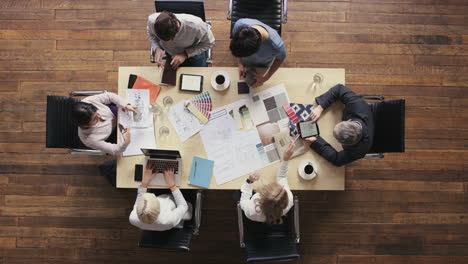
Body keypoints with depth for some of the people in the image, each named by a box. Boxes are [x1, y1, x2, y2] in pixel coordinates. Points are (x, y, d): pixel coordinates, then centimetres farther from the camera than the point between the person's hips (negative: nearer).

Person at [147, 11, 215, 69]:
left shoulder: (195, 25, -43)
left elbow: (209, 42, -24)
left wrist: (186, 54, -32)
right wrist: (157, 48, -30)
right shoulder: (152, 21, -35)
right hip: (171, 55, 2)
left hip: (194, 54, -2)